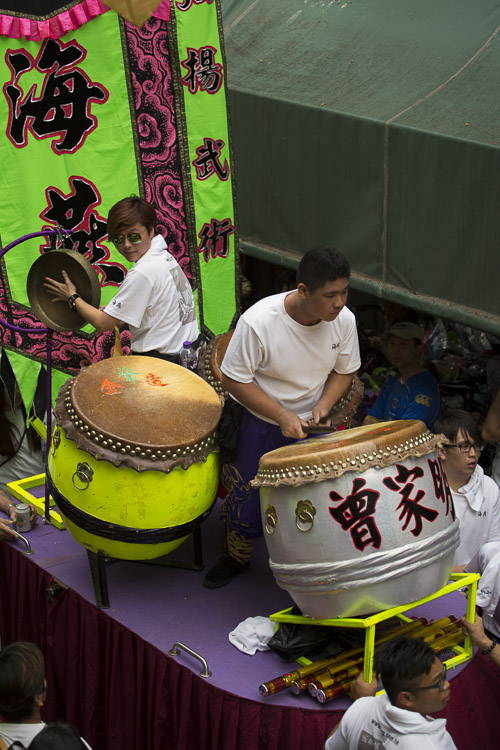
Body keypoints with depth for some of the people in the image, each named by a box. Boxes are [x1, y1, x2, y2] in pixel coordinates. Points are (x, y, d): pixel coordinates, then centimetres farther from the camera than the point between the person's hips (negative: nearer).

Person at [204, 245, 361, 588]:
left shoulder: (344, 319, -18)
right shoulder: (258, 321, -31)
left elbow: (345, 370, 0)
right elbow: (234, 380, -21)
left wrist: (323, 406, -17)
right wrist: (282, 415, -26)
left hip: (310, 423, 3)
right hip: (260, 422, -3)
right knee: (246, 499, 9)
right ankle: (237, 558, 37)